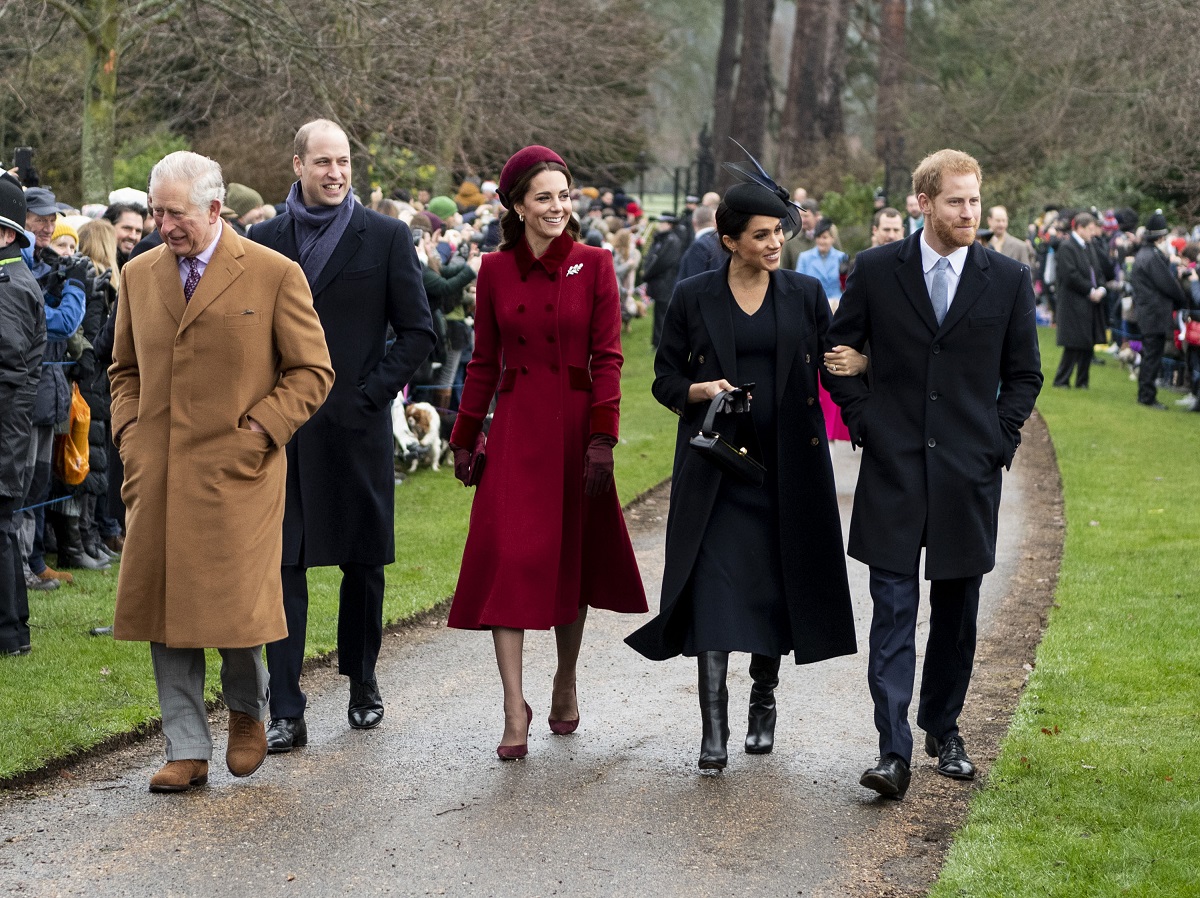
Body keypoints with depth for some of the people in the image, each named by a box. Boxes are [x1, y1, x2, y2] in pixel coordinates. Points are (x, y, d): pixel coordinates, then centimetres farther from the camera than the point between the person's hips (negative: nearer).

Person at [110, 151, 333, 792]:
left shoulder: (274, 275, -2)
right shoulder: (138, 275, 11)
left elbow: (312, 371, 1)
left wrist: (259, 429, -9)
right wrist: (128, 432, 7)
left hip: (237, 473, -4)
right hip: (157, 474, 4)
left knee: (236, 606, -4)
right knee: (165, 609, 3)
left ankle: (247, 710, 26)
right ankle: (187, 751, 11)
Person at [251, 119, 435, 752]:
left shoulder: (386, 237, 2)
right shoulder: (264, 239, 8)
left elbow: (418, 331, 2)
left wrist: (374, 391, -7)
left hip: (356, 425, -1)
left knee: (364, 563, 9)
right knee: (281, 565, -3)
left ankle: (363, 686, 27)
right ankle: (286, 712, -2)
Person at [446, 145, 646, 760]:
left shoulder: (593, 265, -1)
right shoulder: (496, 271, 4)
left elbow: (607, 357, -4)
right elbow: (484, 362, 9)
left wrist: (602, 438, -12)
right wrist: (465, 438, 8)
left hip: (574, 425, -1)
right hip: (514, 428, 1)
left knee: (570, 558, 10)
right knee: (508, 559, -8)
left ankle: (566, 681, 31)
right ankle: (515, 711, -7)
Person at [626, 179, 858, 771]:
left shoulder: (805, 295, 5)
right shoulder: (693, 298, 1)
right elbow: (665, 378, 5)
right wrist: (701, 390, -14)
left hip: (787, 463, 2)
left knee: (777, 584, 8)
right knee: (714, 586, -10)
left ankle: (763, 700, 30)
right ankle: (714, 728, -12)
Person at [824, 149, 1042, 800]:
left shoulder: (1008, 280, 3)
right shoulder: (876, 270, 1)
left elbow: (1024, 373, 11)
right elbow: (838, 352, 10)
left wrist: (999, 439, 1)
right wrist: (862, 421, 0)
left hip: (969, 472, 2)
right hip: (894, 466, -1)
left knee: (957, 609, 11)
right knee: (893, 607, -6)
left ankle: (943, 729, 27)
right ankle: (893, 751, -9)